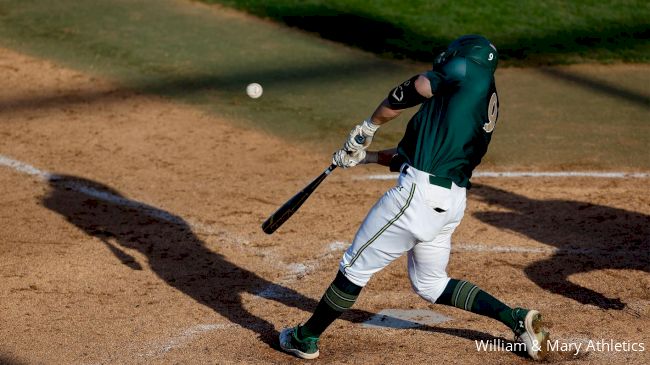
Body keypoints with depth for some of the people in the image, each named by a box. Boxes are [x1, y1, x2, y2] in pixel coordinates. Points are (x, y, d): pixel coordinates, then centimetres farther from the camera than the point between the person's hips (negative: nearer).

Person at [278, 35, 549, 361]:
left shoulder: (471, 69, -3)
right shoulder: (485, 103, 20)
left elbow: (406, 93, -1)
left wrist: (368, 127, 13)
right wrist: (365, 157, 22)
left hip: (419, 193, -9)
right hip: (453, 202, 9)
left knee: (355, 266, 5)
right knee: (430, 283, 24)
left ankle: (305, 338, 17)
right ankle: (517, 319, 18)